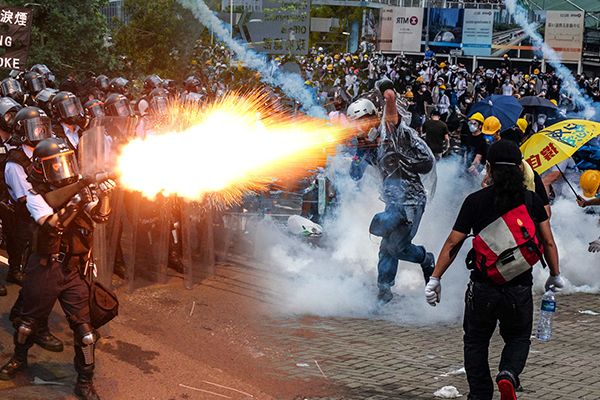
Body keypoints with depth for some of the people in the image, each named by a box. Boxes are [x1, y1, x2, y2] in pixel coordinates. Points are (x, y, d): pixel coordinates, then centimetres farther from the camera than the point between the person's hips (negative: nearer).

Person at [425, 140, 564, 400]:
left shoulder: (475, 201, -4)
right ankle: (509, 374, -7)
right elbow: (548, 242, 2)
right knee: (518, 339, 22)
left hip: (482, 289, -1)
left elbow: (453, 244, -5)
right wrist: (555, 275, 16)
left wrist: (435, 278, 2)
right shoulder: (531, 200, 0)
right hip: (520, 291, 1)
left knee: (476, 342, 19)